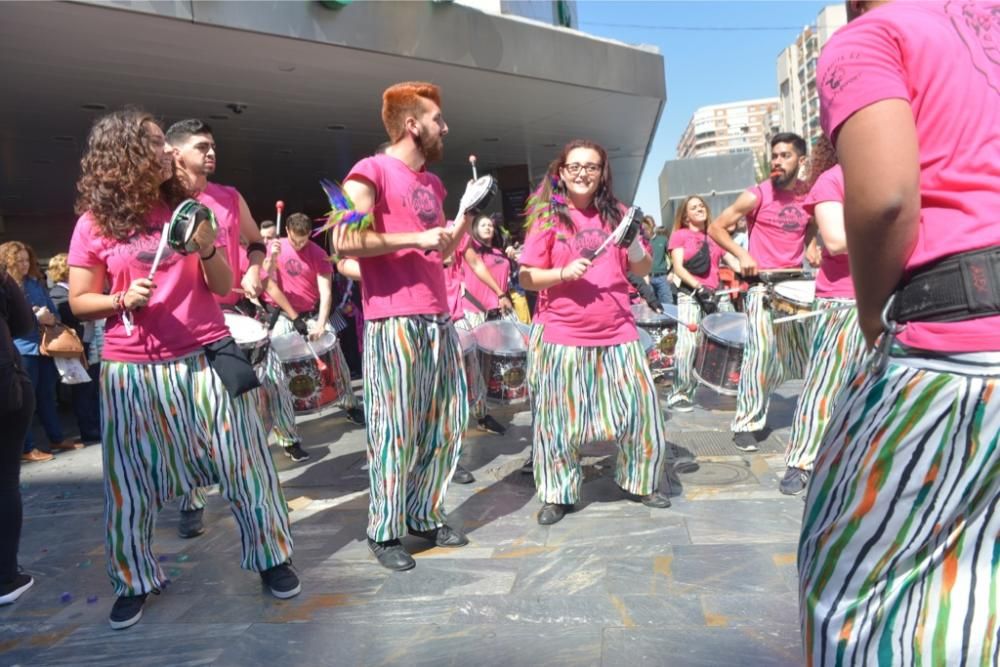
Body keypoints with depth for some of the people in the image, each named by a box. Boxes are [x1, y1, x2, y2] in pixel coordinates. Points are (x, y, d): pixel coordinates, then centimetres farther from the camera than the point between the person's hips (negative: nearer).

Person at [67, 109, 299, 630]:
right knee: (133, 481, 7)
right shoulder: (94, 224, 0)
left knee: (243, 462, 5)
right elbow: (80, 302, 4)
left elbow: (223, 287, 7)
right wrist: (122, 300, -15)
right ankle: (135, 581, 27)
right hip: (132, 369, -1)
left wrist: (206, 248, -11)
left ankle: (270, 557, 21)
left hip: (205, 358, 2)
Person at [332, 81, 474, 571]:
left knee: (445, 423, 11)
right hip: (393, 322, -8)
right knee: (395, 429, -3)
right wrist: (416, 238, -15)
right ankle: (384, 531, 12)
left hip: (438, 319, 8)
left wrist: (466, 217, 13)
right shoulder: (371, 172, -5)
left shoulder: (432, 183, 21)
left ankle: (425, 515, 26)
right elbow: (343, 241, -18)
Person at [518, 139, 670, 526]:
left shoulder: (616, 214, 7)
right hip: (565, 337, -2)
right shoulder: (549, 218, -1)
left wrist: (637, 249, -9)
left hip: (618, 333, 3)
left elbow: (643, 270, 12)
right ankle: (558, 494, 21)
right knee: (559, 418, 3)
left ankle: (638, 482, 27)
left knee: (641, 409, 6)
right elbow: (526, 278, -2)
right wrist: (563, 273, -19)